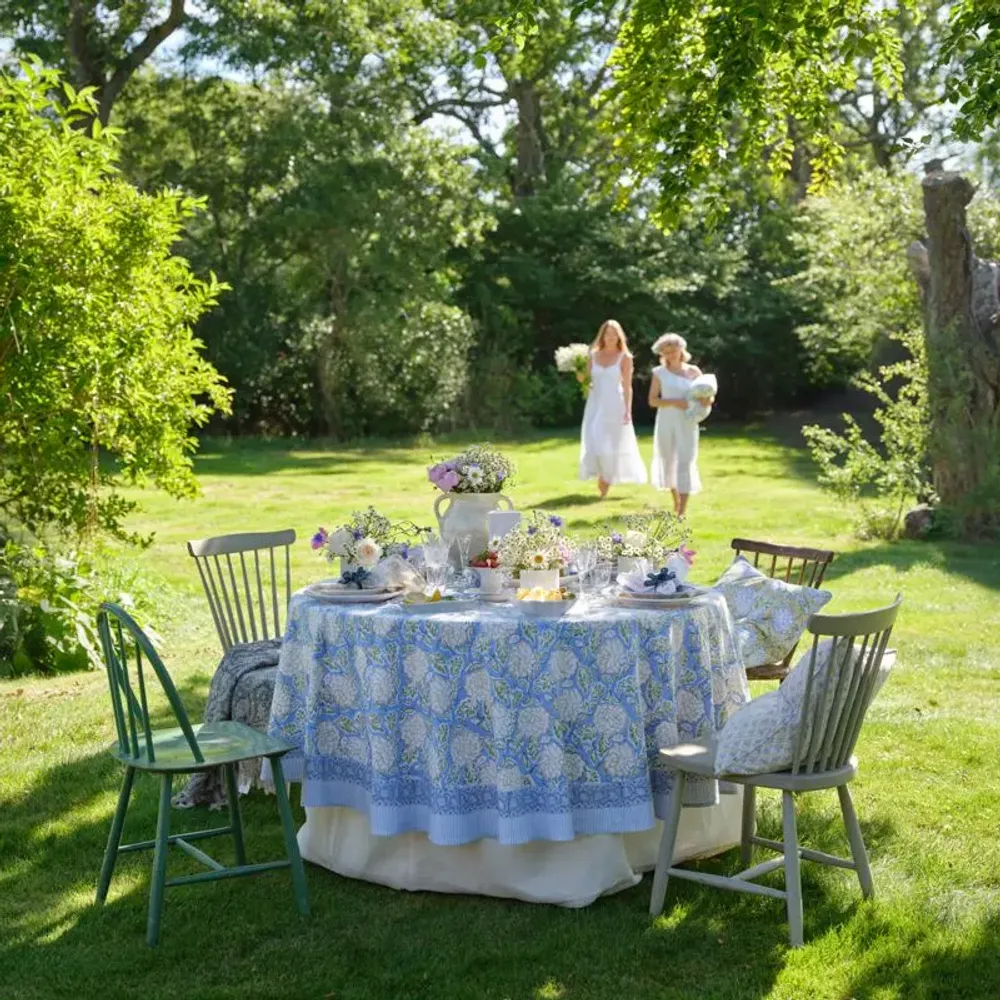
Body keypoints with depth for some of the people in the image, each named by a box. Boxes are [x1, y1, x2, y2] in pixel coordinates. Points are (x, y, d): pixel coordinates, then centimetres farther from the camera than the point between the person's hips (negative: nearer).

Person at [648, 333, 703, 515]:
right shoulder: (659, 373, 2)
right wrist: (674, 402, -17)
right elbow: (652, 400, -3)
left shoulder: (693, 371, 4)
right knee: (668, 461, 12)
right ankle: (676, 501, 34)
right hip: (666, 422, 1)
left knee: (685, 463, -10)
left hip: (687, 423, -1)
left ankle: (682, 512, -12)